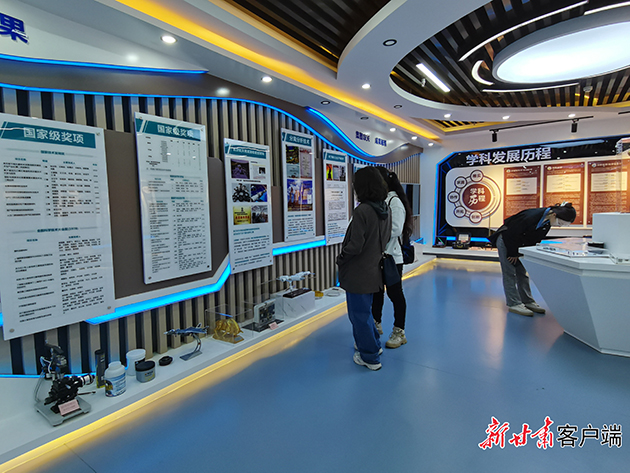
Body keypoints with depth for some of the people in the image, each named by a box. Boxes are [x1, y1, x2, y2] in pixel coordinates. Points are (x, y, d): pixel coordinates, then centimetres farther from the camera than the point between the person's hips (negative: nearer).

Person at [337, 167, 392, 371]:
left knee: (359, 314, 7)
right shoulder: (385, 210, 3)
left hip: (358, 273, -8)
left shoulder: (362, 211, -23)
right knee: (364, 310, 26)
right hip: (373, 269, 8)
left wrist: (341, 259, -6)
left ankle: (369, 357, 21)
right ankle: (373, 345, 42)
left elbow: (355, 246, -23)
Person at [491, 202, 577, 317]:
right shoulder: (531, 216, -32)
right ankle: (513, 304, -5)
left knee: (522, 273, 9)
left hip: (518, 243, 8)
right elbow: (511, 234, -26)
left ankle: (528, 301, 16)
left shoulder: (547, 222, -7)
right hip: (506, 240, -8)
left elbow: (535, 239, 5)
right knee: (510, 273, -7)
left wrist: (519, 254, 1)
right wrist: (513, 254, -16)